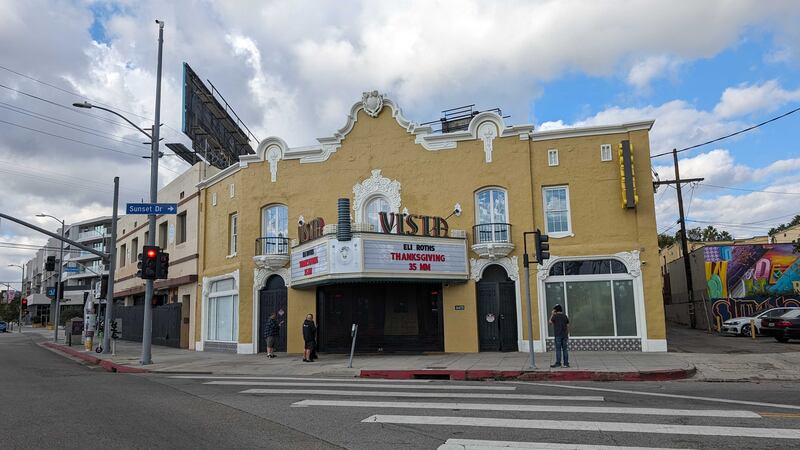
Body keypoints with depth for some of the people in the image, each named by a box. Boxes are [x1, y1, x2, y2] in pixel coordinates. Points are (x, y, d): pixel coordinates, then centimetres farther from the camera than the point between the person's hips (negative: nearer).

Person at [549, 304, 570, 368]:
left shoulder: (555, 316, -7)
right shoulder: (565, 316, 7)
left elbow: (550, 322, 9)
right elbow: (568, 326, 9)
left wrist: (552, 314, 11)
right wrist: (568, 335, 15)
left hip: (558, 335, -5)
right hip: (564, 335, 5)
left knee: (558, 349, -2)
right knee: (565, 349, 7)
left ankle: (558, 363, -2)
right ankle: (566, 363, 8)